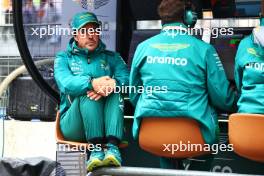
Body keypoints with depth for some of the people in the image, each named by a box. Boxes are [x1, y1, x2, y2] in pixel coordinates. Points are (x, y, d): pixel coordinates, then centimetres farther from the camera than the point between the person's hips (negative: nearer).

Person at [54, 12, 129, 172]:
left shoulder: (112, 57, 17)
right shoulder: (64, 58, 12)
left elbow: (127, 79, -5)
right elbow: (65, 83, -12)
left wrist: (111, 85, -29)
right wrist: (92, 83, -32)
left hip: (105, 125, 2)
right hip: (73, 126, -1)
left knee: (115, 92, -25)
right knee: (87, 93, -28)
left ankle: (112, 147, -43)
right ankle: (96, 149, -43)